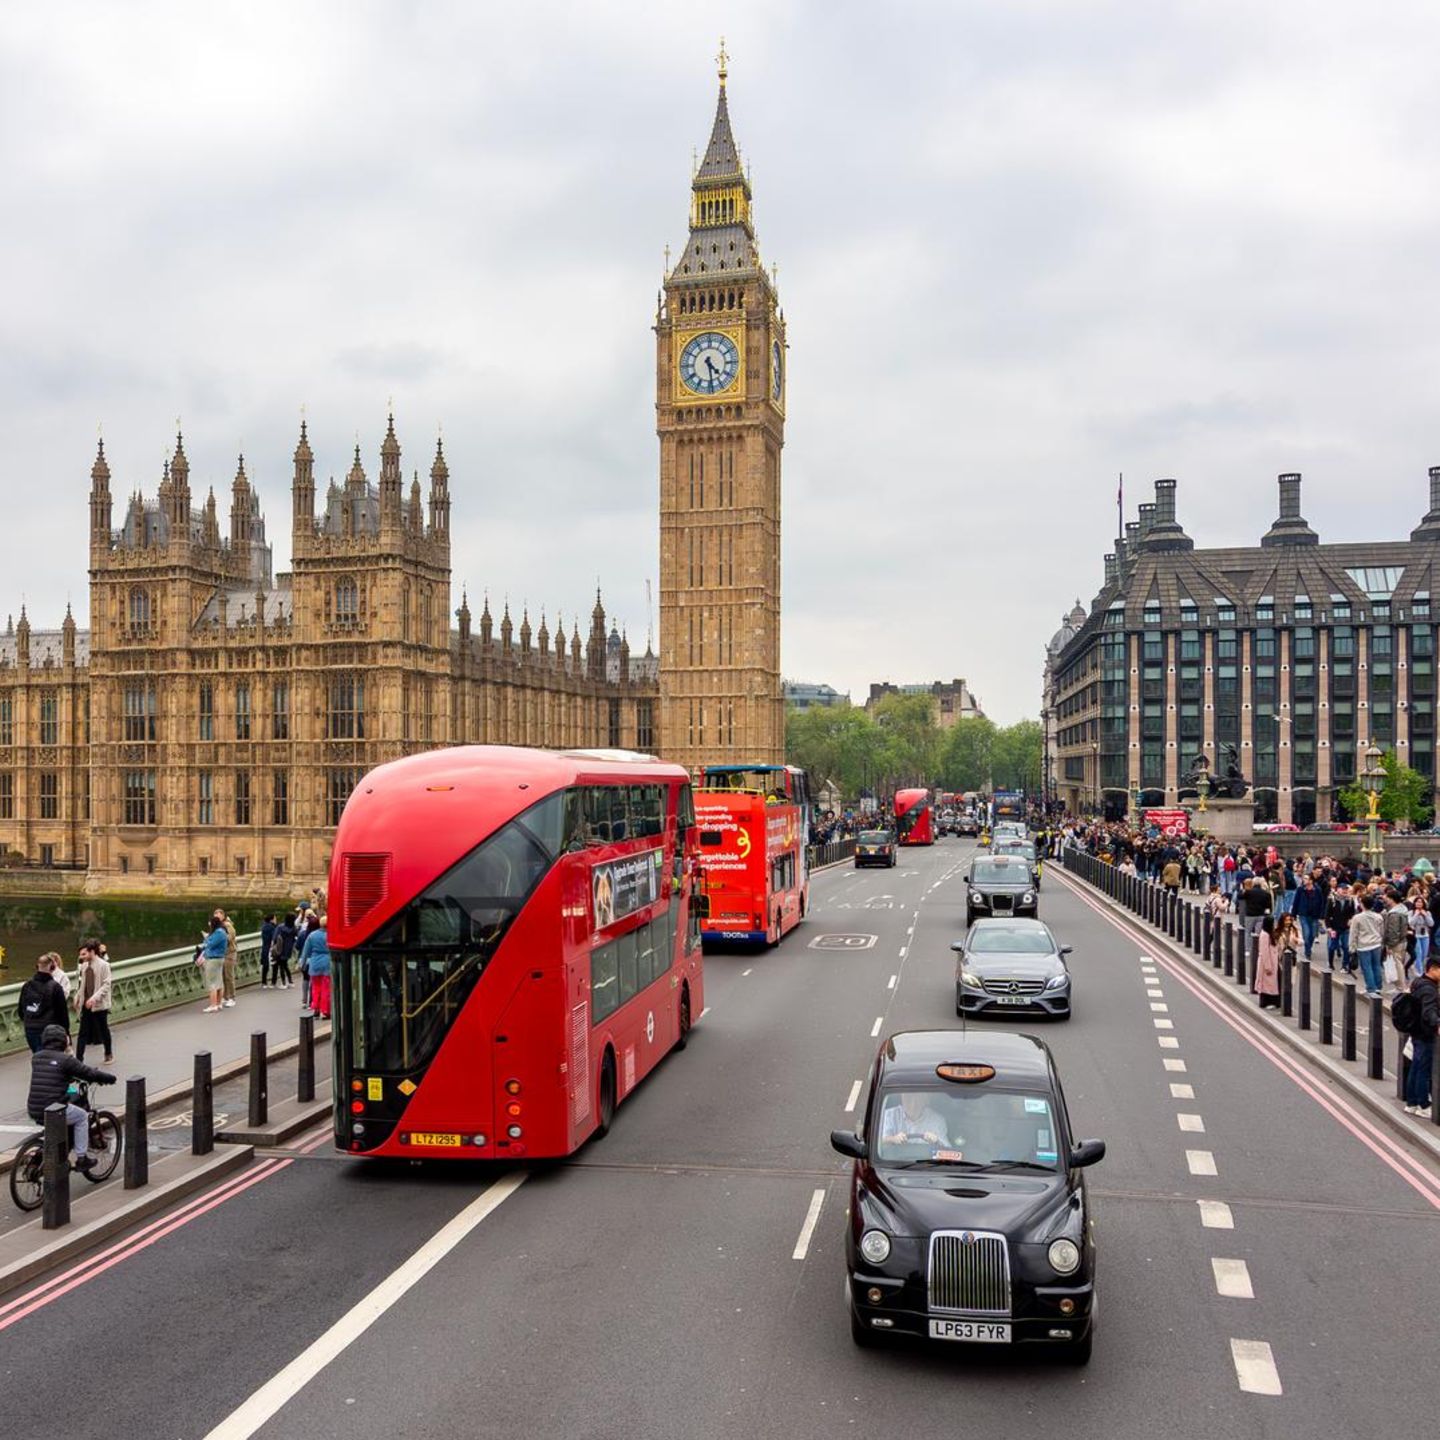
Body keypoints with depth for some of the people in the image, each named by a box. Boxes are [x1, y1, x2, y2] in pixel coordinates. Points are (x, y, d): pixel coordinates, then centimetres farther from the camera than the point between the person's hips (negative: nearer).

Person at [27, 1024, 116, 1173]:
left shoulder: (36, 1057, 11)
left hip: (33, 1111, 6)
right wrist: (109, 1077, 12)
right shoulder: (65, 1059, -9)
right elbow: (89, 1073, -5)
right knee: (82, 1116, 20)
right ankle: (81, 1158, 17)